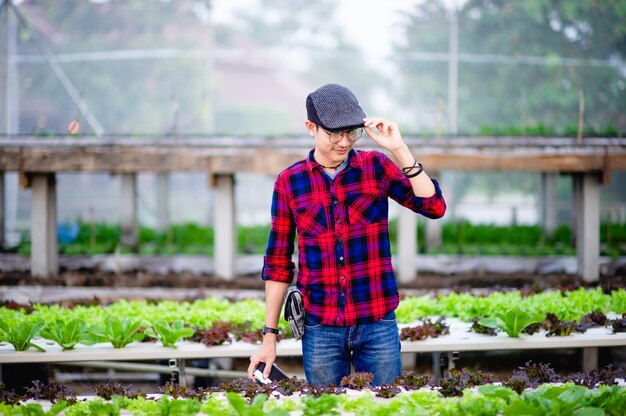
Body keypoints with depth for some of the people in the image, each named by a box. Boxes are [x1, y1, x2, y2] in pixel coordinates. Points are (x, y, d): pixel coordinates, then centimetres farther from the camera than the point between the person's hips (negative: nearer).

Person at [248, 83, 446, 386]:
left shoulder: (376, 167, 2)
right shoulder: (290, 182, 1)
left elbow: (434, 207, -9)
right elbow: (278, 262, 6)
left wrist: (399, 149, -15)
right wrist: (269, 337, 4)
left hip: (377, 325, 0)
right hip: (320, 329, 0)